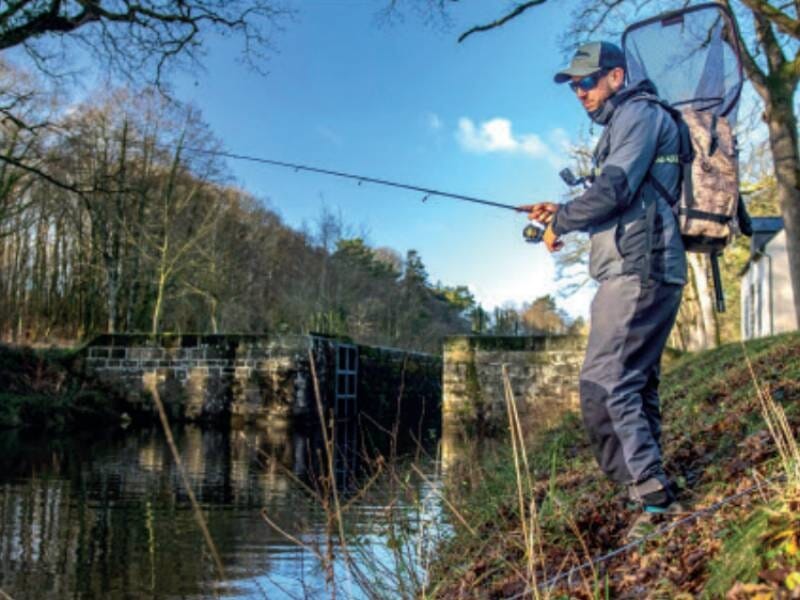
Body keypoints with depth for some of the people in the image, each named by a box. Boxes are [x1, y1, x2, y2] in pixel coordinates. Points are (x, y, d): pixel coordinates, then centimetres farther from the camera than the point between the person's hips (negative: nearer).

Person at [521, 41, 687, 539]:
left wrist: (560, 223, -5)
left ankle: (652, 493, -14)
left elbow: (615, 190, -17)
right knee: (636, 386, 12)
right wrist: (562, 213, 19)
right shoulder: (623, 124, 27)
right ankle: (657, 498, 18)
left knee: (604, 386, -15)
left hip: (637, 271, -11)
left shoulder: (638, 112, -4)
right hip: (642, 272, 11)